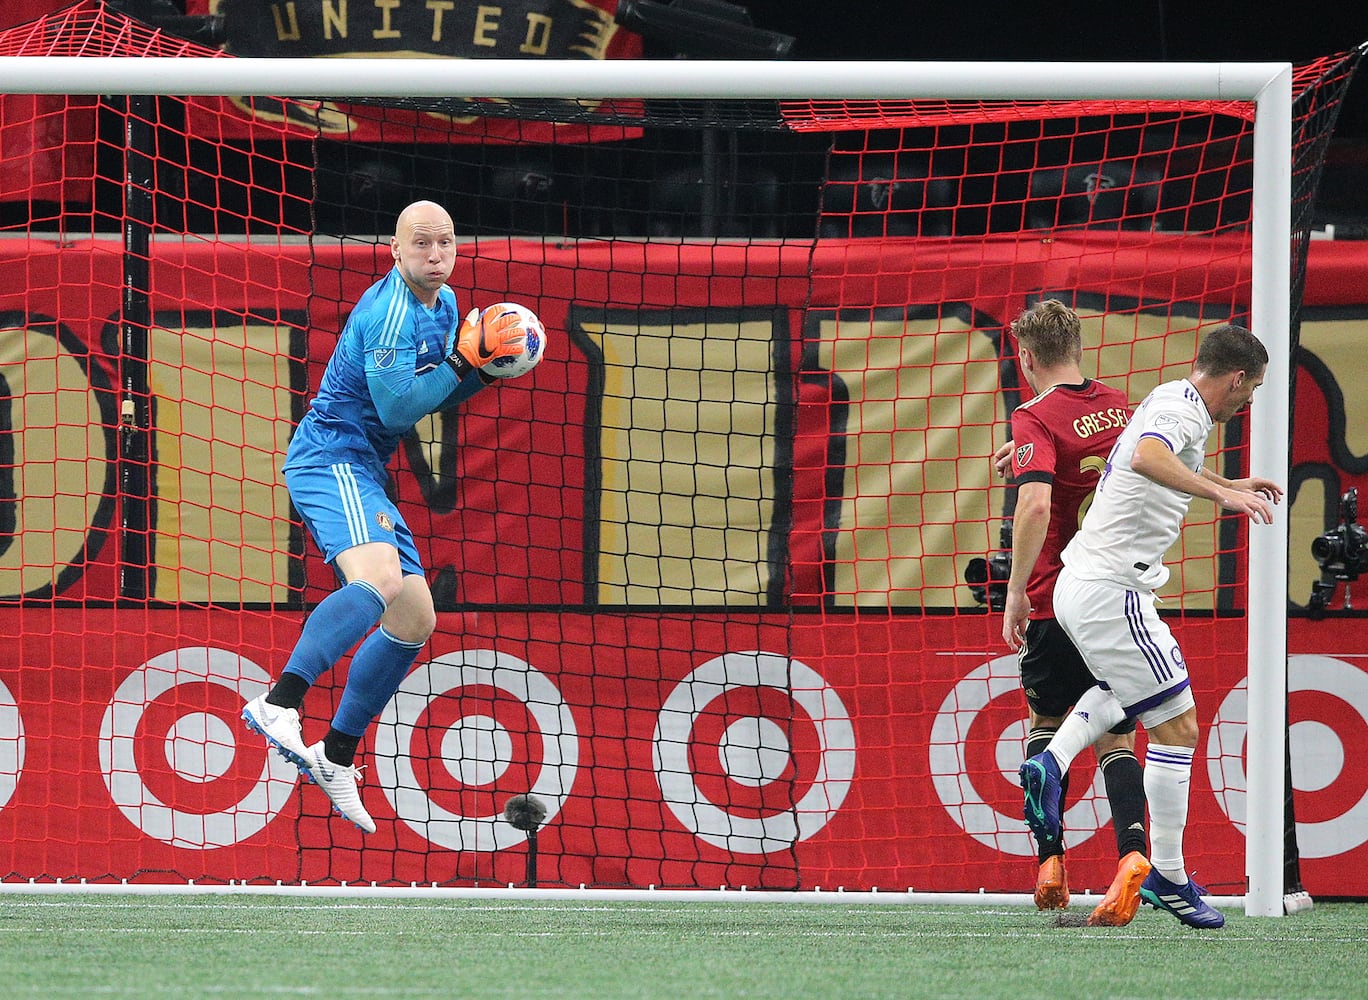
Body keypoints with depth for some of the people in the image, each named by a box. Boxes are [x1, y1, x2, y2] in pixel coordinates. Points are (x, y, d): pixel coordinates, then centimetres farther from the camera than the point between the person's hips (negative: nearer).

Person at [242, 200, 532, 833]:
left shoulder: (443, 305, 15)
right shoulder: (390, 310, -16)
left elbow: (434, 396, 23)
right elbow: (397, 406, -20)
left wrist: (484, 365, 5)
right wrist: (466, 362, -15)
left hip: (362, 474, 10)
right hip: (330, 457, -10)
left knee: (414, 620, 10)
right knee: (380, 577, -35)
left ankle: (336, 755, 17)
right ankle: (279, 704, -48)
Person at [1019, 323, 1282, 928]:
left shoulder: (1171, 402, 15)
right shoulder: (1180, 410, -15)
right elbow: (1148, 457, -39)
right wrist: (1222, 495, -44)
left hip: (1080, 585, 10)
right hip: (1107, 592, -10)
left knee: (1127, 686, 35)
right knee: (1176, 726, -5)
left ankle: (1052, 763, 16)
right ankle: (1167, 877, -1)